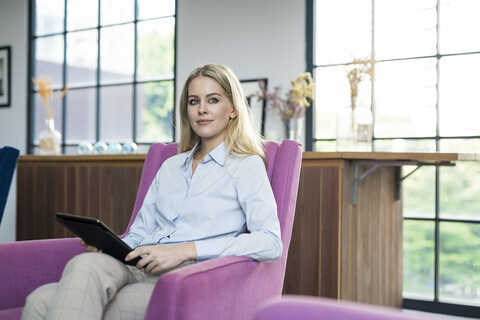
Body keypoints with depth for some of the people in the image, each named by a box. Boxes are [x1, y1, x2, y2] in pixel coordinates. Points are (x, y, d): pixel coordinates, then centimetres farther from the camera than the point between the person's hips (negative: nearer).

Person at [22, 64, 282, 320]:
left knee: (85, 266, -33)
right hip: (139, 269, 5)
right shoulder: (170, 166, 27)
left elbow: (270, 243, -8)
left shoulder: (246, 165, 7)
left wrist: (188, 249, -16)